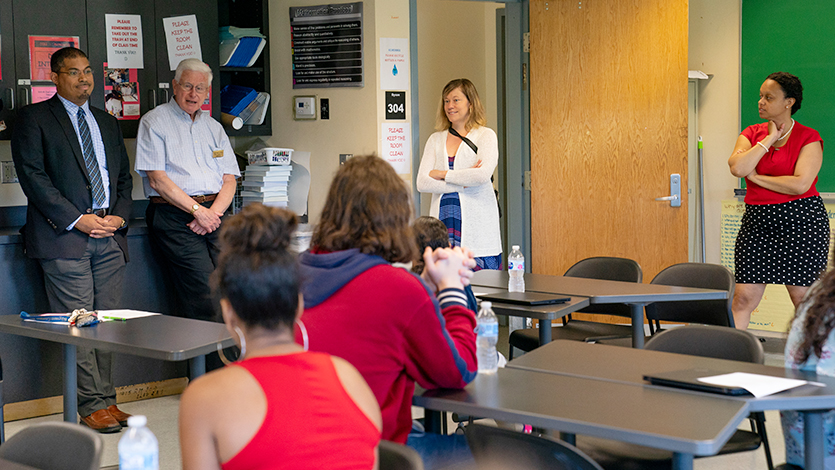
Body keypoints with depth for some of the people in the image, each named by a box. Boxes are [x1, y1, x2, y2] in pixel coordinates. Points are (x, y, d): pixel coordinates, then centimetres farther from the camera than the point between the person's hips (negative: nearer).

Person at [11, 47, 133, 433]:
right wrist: (77, 219, -13)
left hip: (109, 234, 5)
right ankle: (92, 405, -3)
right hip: (64, 238, -5)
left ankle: (106, 400, 10)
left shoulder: (108, 123, 21)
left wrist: (119, 215, 2)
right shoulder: (34, 118, 3)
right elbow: (32, 175, -7)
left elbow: (124, 177, 22)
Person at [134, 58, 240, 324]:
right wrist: (198, 210, -12)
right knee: (203, 294, -19)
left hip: (214, 214, 5)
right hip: (174, 215, -5)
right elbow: (157, 180, -6)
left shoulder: (213, 127, 21)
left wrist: (214, 212, -5)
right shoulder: (154, 122, 4)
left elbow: (230, 179, 15)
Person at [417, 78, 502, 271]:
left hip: (476, 222, -3)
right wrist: (463, 183, -7)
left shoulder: (486, 136, 4)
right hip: (444, 219, 3)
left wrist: (443, 174, -6)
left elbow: (483, 175, -13)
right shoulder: (435, 140, 14)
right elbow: (422, 183, 2)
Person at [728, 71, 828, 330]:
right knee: (743, 297, 0)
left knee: (804, 299, 3)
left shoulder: (808, 138, -4)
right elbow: (737, 167, -11)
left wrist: (756, 177, -9)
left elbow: (800, 184, -17)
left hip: (801, 221, -3)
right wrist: (770, 138, -7)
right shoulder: (752, 134, 9)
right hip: (757, 222, 4)